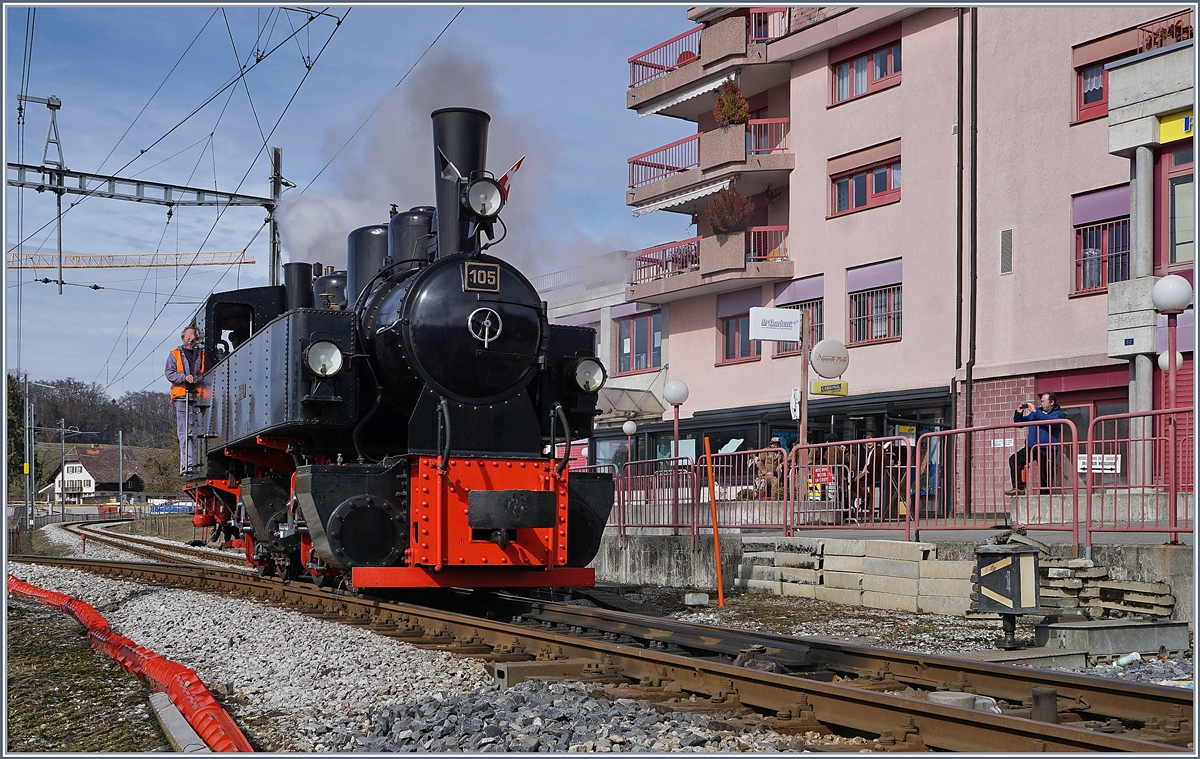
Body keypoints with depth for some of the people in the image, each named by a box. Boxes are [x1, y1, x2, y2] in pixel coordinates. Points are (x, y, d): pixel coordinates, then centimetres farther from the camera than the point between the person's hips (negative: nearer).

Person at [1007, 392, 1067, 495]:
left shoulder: (1059, 414, 4)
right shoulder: (1038, 411, 21)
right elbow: (1019, 422, 28)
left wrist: (1035, 412, -18)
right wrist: (1018, 413, 7)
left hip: (1047, 449, -5)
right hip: (1031, 447, 5)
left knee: (1045, 477, -4)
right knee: (1013, 459, -17)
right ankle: (1018, 488, -17)